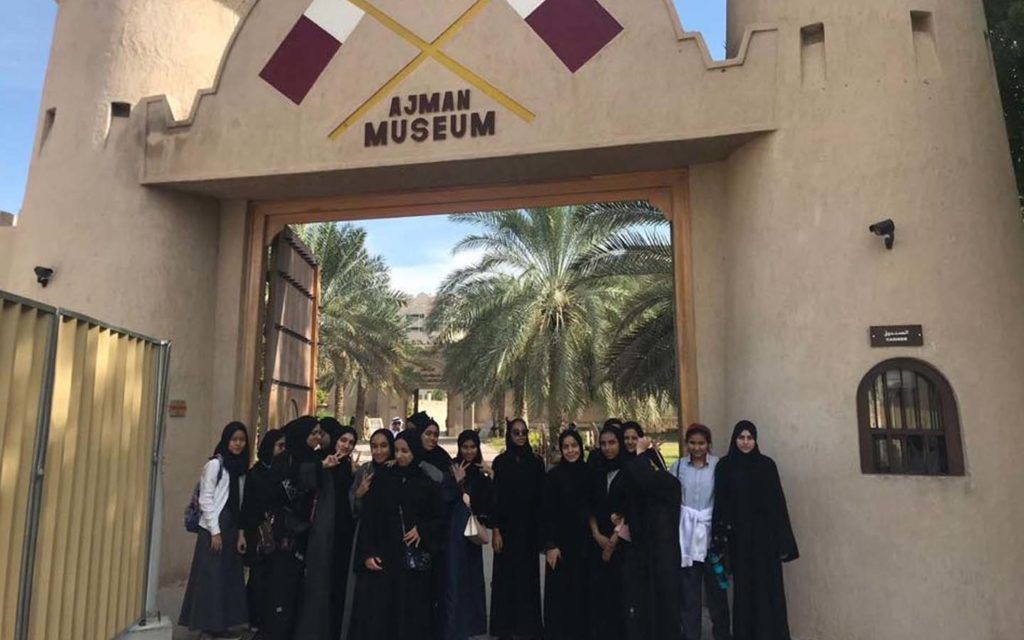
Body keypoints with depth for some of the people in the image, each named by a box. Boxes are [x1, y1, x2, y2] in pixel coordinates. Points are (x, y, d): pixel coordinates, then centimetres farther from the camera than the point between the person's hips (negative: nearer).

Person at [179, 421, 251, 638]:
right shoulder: (215, 464, -8)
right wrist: (215, 531, -14)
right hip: (214, 529, -6)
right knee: (211, 576, 1)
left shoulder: (240, 466, 11)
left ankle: (220, 622, 17)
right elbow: (205, 499, -12)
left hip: (232, 529, 6)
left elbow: (239, 503, 9)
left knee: (229, 576, 8)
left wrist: (241, 532, 4)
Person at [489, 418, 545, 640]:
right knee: (506, 576, 3)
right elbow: (495, 496, -4)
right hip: (507, 526, -2)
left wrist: (541, 530, 1)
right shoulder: (500, 462, -1)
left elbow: (541, 497, 5)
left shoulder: (536, 462, 4)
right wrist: (496, 530, -9)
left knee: (528, 576, 6)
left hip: (529, 527, 2)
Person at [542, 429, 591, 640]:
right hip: (560, 541, -4)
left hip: (583, 541, 4)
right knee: (559, 591, 2)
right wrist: (550, 545, -13)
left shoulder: (588, 473, 4)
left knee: (581, 589, 9)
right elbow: (547, 512, -9)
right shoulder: (554, 475, -8)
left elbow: (591, 508, 12)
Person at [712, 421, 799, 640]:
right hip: (738, 535, 0)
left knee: (769, 586, 1)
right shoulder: (724, 466, 1)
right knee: (743, 586, 5)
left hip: (765, 533, 0)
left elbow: (778, 502, 1)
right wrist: (719, 537, -6)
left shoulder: (767, 464, 2)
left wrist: (783, 540, -4)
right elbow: (720, 504, 0)